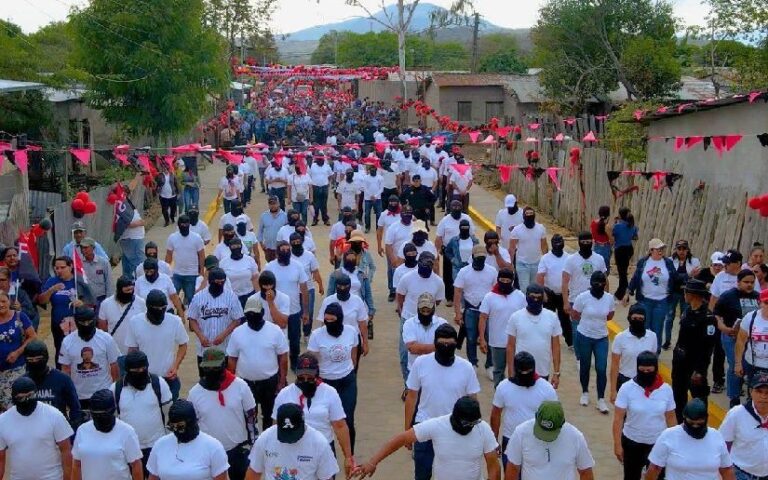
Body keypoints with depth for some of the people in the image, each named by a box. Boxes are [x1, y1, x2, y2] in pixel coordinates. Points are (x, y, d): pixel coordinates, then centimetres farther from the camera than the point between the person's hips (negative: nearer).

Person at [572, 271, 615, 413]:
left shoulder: (609, 298, -8)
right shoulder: (583, 297, -15)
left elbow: (610, 316, 7)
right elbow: (574, 315, -3)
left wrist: (592, 319, 2)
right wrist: (588, 321, 4)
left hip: (602, 338, 1)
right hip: (584, 337, -1)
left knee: (601, 369, -2)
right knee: (585, 367, 14)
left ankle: (601, 399, 9)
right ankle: (585, 392, 35)